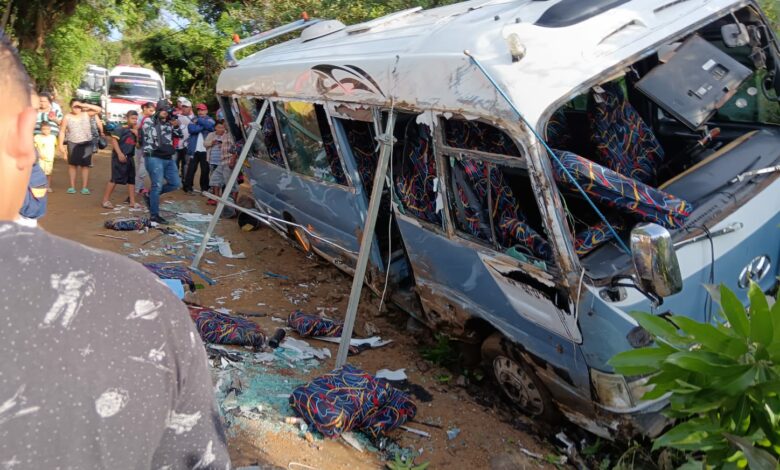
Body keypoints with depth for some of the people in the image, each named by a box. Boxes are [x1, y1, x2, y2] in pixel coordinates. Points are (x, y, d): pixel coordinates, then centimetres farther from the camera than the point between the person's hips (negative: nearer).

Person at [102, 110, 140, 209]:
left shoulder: (135, 131, 14)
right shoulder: (120, 129, -7)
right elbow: (114, 140, -15)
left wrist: (137, 134, -4)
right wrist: (119, 153, -21)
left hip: (129, 157, 7)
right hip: (119, 157, -7)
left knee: (132, 179, 8)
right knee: (115, 179, -8)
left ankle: (132, 201, 14)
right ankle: (105, 200, 0)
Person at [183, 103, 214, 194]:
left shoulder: (210, 120, 9)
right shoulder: (193, 120, 10)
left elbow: (209, 125, -16)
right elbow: (191, 129, -11)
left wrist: (199, 121, -9)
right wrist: (203, 126, -13)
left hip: (205, 150, 0)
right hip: (194, 149, 0)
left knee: (205, 169, 4)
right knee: (191, 168, 1)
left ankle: (205, 187, 12)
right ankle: (188, 187, 7)